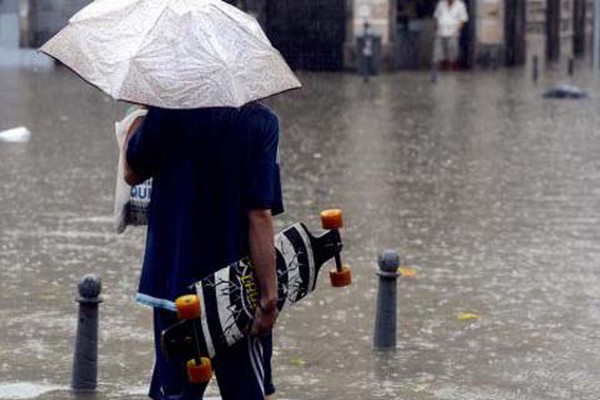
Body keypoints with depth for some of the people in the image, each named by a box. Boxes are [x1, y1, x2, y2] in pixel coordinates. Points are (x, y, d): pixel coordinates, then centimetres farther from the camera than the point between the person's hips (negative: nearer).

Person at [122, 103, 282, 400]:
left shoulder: (168, 110, -6)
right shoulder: (261, 121, -12)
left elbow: (132, 174, 10)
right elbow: (259, 217, -17)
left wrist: (140, 115, 22)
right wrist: (269, 297, -15)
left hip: (174, 279, 2)